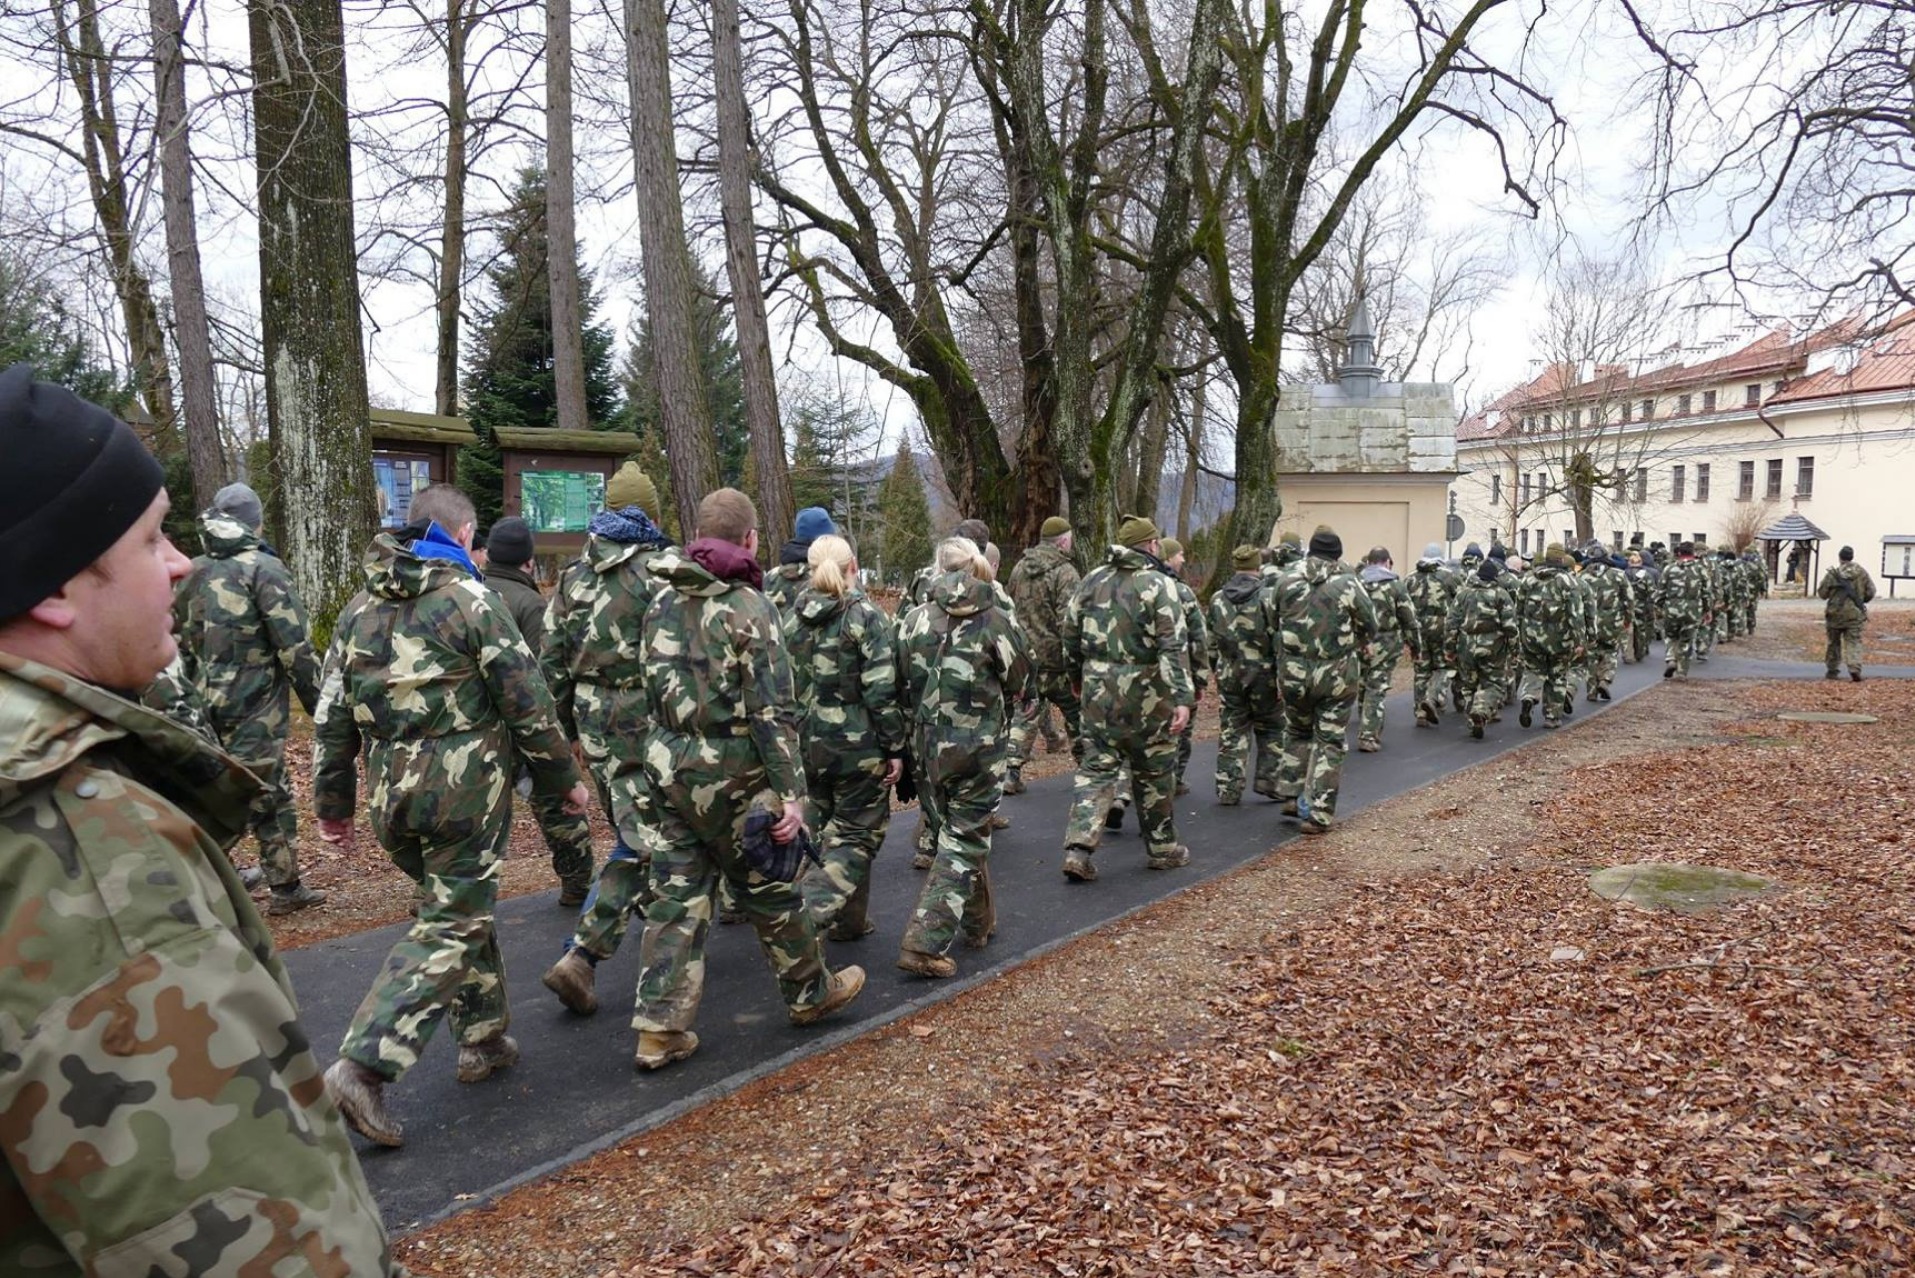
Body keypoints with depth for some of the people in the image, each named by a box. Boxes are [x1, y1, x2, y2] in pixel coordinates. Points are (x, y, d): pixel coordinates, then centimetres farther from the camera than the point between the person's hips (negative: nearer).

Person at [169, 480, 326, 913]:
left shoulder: (193, 573, 10)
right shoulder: (262, 568, -10)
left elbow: (178, 642, 15)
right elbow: (294, 643, -14)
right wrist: (317, 700, -8)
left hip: (207, 703, 7)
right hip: (256, 706, -6)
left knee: (272, 793, 14)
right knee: (256, 793, -1)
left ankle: (287, 887, 20)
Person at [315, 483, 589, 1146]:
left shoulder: (359, 608, 10)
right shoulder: (469, 599, -8)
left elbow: (332, 717, 12)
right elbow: (527, 703, -9)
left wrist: (333, 804, 20)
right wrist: (563, 779, 2)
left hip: (391, 793, 7)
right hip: (465, 789, -7)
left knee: (464, 904, 22)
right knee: (450, 927, 1)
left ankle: (483, 1039, 30)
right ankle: (363, 1066, -8)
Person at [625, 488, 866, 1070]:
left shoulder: (663, 600, 7)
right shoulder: (748, 606, -13)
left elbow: (649, 685, 14)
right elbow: (773, 711, -17)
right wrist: (790, 792, -15)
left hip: (665, 766, 6)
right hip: (729, 774, -5)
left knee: (676, 895, 11)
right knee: (768, 890, 11)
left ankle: (659, 1028, 13)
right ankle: (809, 992, 30)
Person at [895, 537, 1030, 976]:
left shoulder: (914, 619, -1)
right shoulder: (997, 622, -10)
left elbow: (900, 686, 4)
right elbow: (1018, 686, 1)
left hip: (928, 747, 4)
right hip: (979, 749, -4)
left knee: (958, 834, 21)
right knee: (964, 841, 5)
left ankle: (978, 923, 37)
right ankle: (924, 944, -2)